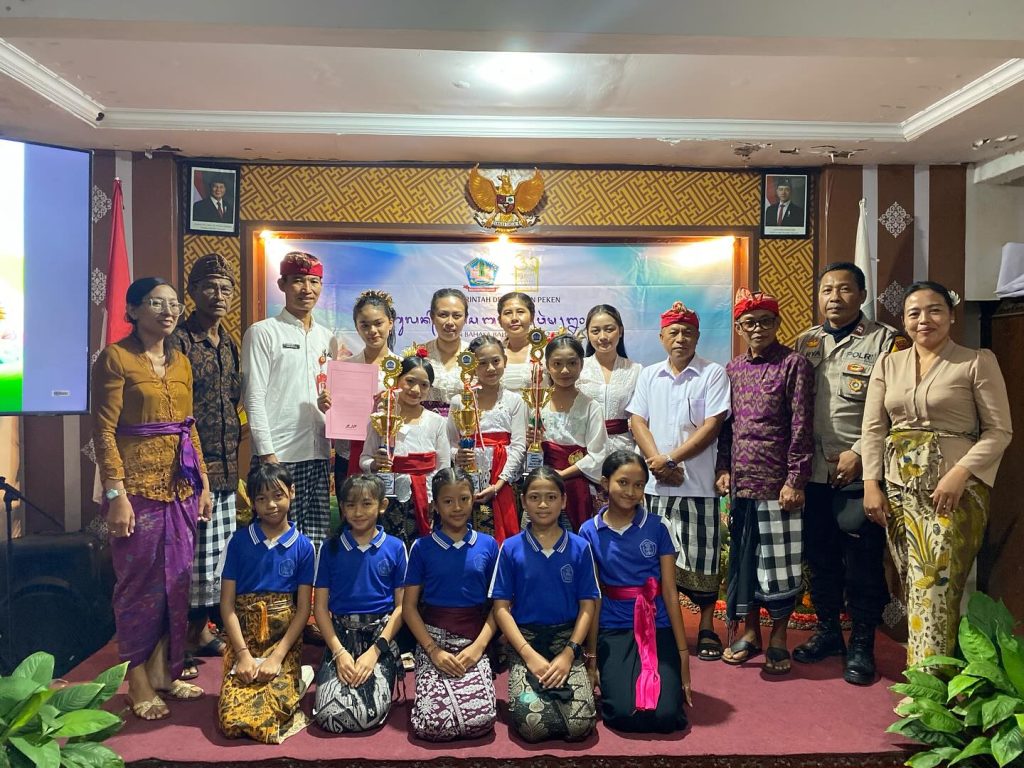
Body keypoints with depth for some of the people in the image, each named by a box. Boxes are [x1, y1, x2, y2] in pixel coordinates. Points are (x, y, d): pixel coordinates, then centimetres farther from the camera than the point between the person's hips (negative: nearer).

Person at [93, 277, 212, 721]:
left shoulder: (180, 362, 12)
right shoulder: (115, 358, -7)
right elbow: (104, 430, -11)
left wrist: (203, 482, 13)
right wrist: (116, 494, -16)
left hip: (181, 484, 6)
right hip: (139, 483, -6)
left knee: (177, 581, 11)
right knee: (140, 583, 3)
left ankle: (166, 671, 25)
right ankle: (139, 683, 17)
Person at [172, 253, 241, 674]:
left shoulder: (229, 344, 14)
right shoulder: (179, 341, -9)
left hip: (226, 466, 7)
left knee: (219, 552, 13)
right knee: (192, 552, -2)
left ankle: (201, 631, 28)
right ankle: (180, 642, 13)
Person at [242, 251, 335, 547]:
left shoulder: (327, 337, 15)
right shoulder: (263, 332, -1)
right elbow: (254, 398, -7)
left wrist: (331, 403, -1)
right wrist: (266, 453, -12)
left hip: (318, 455, 5)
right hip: (277, 455, -5)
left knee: (317, 543, 7)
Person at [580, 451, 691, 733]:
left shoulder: (657, 527, -1)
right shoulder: (590, 532, 1)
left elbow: (670, 591, 1)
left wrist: (683, 652, 1)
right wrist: (591, 656, 6)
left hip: (657, 627, 0)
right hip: (613, 629, 0)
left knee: (665, 715, -16)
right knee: (623, 714, -19)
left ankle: (662, 680, 17)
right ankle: (615, 678, 15)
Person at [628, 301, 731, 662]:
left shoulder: (713, 374, -1)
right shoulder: (649, 375, 11)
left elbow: (712, 425, -9)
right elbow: (638, 421, 5)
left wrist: (671, 459, -12)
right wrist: (657, 462, -10)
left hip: (698, 484, -3)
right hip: (656, 484, 3)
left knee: (702, 557, 3)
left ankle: (707, 628, 18)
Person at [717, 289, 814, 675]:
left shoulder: (794, 363, -4)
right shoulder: (732, 369, 11)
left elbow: (801, 426, -9)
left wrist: (795, 480, -14)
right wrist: (723, 469, 5)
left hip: (778, 480, -5)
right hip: (740, 480, 5)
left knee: (779, 558, 3)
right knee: (742, 556, 11)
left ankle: (779, 637, 20)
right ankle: (749, 632, 25)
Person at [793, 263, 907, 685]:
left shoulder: (887, 341, -2)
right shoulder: (806, 342, 12)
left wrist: (858, 453, -13)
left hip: (859, 474, -4)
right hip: (813, 472, 4)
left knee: (862, 562, 4)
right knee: (820, 555, 14)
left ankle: (862, 645, 20)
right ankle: (827, 631, 31)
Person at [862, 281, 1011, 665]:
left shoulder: (978, 362, 0)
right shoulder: (888, 364, 11)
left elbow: (999, 430, -3)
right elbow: (872, 429, 8)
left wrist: (960, 474, -15)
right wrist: (871, 485, 0)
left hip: (955, 489, -3)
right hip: (899, 487, 4)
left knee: (937, 583, -7)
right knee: (914, 583, 7)